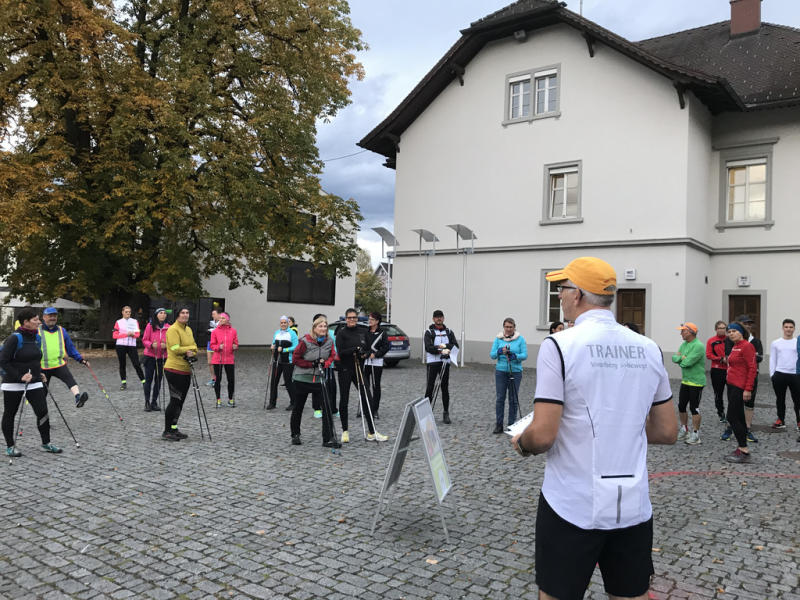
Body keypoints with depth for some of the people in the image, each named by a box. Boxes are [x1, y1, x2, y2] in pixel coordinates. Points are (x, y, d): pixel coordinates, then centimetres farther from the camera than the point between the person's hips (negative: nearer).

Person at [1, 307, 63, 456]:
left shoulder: (37, 337, 6)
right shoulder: (15, 338, -15)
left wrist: (38, 374, 11)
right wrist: (20, 376, -20)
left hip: (34, 383, 6)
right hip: (13, 384, -6)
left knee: (43, 412, -1)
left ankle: (46, 444, 11)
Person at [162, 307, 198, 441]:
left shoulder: (188, 329, 16)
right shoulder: (173, 329, -12)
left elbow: (194, 347, 15)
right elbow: (176, 349, -19)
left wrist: (192, 354, -6)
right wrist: (190, 349, -7)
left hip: (186, 370, 9)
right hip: (174, 370, -9)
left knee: (180, 401, 13)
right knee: (175, 401, -6)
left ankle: (174, 429, 23)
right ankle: (167, 432, 2)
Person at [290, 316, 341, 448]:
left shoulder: (329, 341, -2)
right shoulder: (305, 341, -15)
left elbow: (332, 356, 9)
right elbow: (295, 359, -9)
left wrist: (324, 363, -11)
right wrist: (312, 364, -16)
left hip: (319, 379, 3)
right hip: (302, 379, -3)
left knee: (326, 408, -7)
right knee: (298, 408, 11)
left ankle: (328, 439, -3)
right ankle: (295, 435, 30)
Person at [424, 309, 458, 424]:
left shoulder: (449, 332, 13)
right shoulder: (429, 332, 2)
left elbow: (455, 346, 2)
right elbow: (428, 347, -12)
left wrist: (445, 346, -13)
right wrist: (441, 351, -22)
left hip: (445, 362, 3)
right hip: (432, 362, -3)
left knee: (445, 388, 5)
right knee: (430, 387, -5)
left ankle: (446, 413, 10)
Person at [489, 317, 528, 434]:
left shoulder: (520, 339, -1)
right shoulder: (498, 339, 4)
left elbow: (524, 355, -6)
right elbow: (492, 355, 0)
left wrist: (514, 356, -24)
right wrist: (500, 351, -19)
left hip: (515, 371, -1)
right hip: (501, 371, 1)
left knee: (513, 399, 4)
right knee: (500, 398, 1)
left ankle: (511, 425, 15)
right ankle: (498, 425, 8)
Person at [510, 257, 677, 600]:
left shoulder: (559, 346, -14)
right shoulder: (648, 348, 3)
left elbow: (543, 435, -17)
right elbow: (667, 432, 9)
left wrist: (521, 444, 3)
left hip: (572, 507, -5)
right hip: (635, 507, 5)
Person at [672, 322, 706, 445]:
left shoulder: (699, 346, -19)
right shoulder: (684, 344, 9)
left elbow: (687, 363, -25)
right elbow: (674, 358, 4)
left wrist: (680, 359, -6)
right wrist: (682, 358, -14)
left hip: (696, 382, -8)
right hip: (685, 381, 8)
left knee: (694, 408, -1)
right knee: (681, 406, 13)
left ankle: (695, 434, 10)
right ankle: (684, 430, 27)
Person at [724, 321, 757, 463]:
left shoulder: (746, 346, -12)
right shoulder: (735, 347, 14)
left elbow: (752, 368, -17)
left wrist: (748, 389, -20)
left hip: (740, 387, -9)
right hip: (732, 386, 9)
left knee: (732, 417, -9)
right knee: (739, 418, 13)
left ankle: (744, 452, -4)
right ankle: (741, 449, 20)